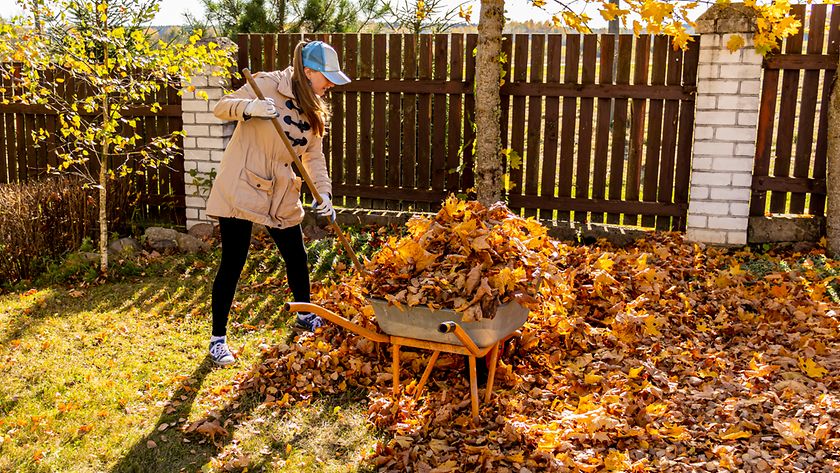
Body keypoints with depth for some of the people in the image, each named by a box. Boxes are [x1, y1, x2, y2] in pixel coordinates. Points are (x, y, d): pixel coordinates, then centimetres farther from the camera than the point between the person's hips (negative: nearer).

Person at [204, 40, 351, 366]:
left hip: (281, 195, 7)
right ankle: (218, 339, 10)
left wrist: (323, 192, -7)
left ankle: (305, 316, 37)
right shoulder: (269, 85, -12)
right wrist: (250, 107, -35)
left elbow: (314, 155, 8)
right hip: (241, 188, -7)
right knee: (232, 263, -3)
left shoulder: (313, 108, 9)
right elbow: (221, 107, -13)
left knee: (297, 257, 14)